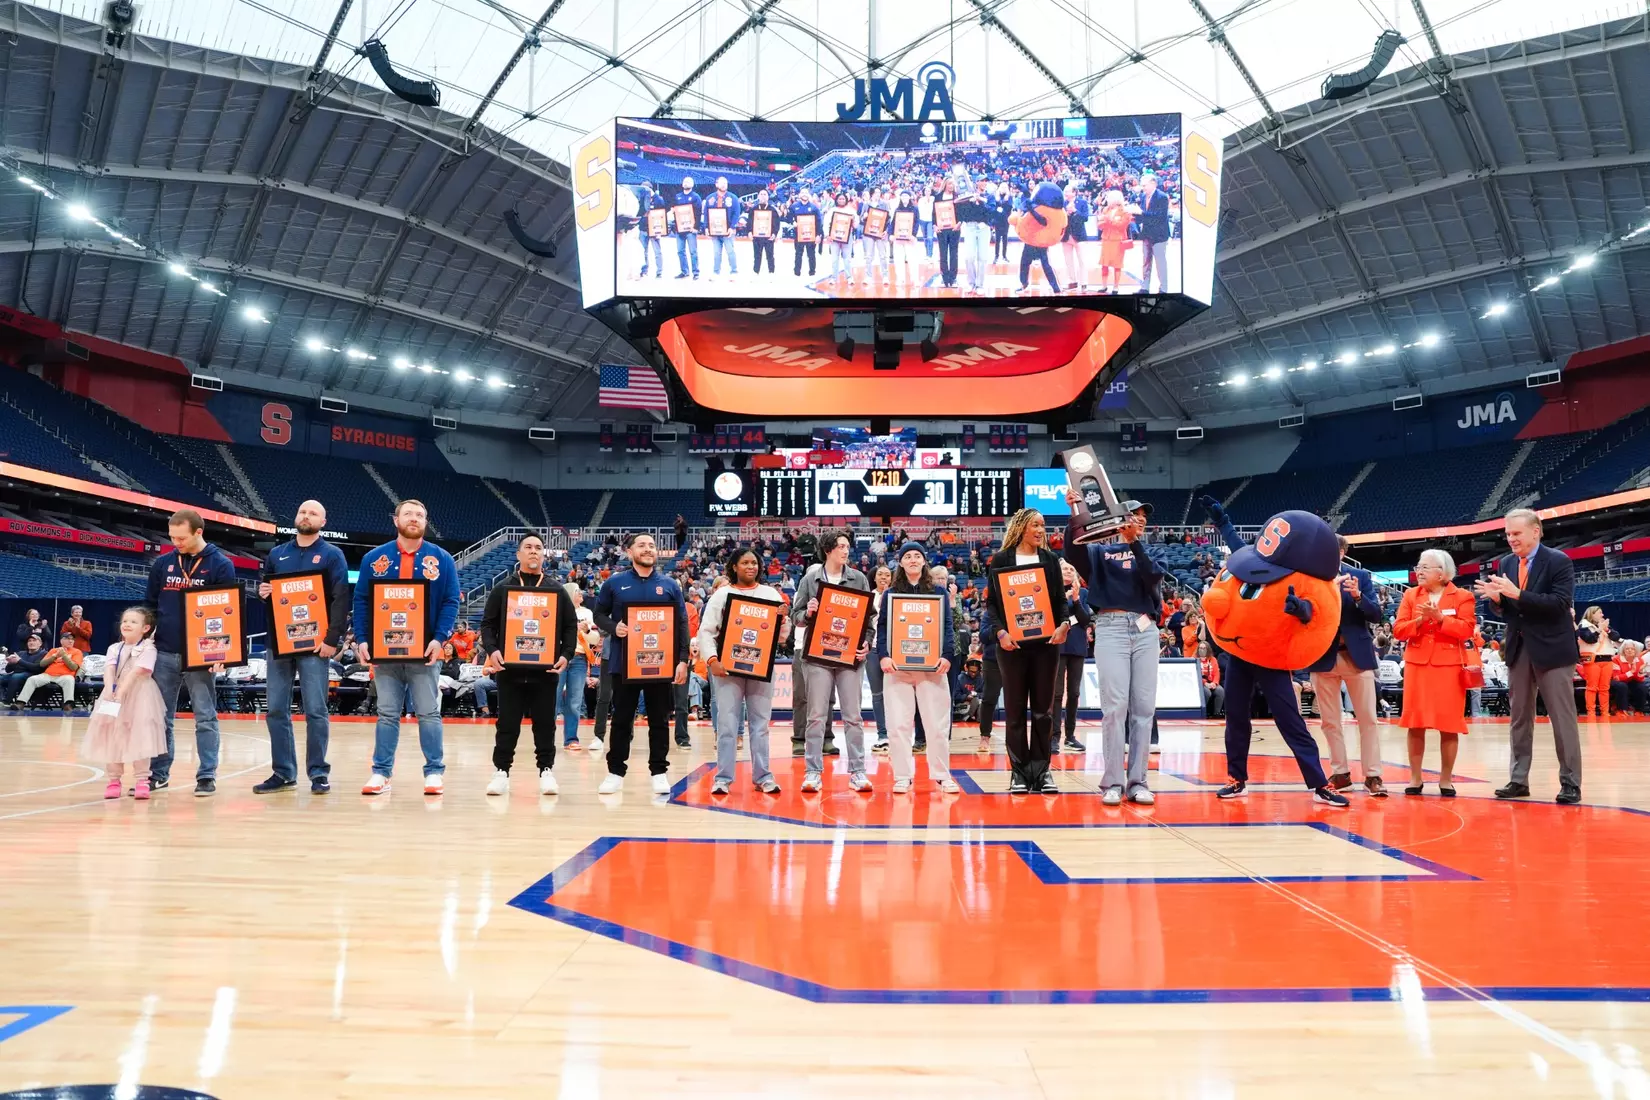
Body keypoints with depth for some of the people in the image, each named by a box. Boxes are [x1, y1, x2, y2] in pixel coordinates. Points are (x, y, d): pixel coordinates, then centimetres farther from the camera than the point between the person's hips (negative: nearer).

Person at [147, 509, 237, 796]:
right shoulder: (162, 564, 8)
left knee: (205, 717, 1)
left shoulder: (221, 565, -3)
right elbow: (150, 605, 15)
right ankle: (158, 773, 18)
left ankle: (207, 776, 5)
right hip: (164, 653, 4)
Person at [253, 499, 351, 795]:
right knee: (276, 711, 5)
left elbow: (342, 599, -7)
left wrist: (332, 638, -15)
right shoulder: (277, 554, 15)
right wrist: (262, 592, -2)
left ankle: (319, 773, 4)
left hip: (315, 644, -4)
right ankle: (283, 772, 14)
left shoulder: (332, 555, 1)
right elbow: (264, 588, 23)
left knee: (315, 711, -3)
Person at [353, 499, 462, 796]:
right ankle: (381, 772, 13)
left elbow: (451, 603, -2)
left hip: (425, 650, -1)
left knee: (428, 714, 3)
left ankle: (434, 772, 9)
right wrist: (363, 639, -7)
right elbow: (361, 601, 5)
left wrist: (440, 639, -14)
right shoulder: (375, 558, 6)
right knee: (387, 714, 7)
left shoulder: (441, 559, 2)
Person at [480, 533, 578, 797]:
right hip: (510, 669, -1)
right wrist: (492, 650, -12)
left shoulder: (557, 590, 10)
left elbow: (571, 626, 8)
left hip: (546, 670, 1)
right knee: (507, 724, 5)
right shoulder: (503, 589, 8)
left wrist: (566, 654, -6)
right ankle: (501, 771, 13)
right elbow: (488, 624, 5)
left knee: (545, 723, 6)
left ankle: (546, 770, 14)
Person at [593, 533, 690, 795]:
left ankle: (659, 772, 15)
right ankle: (616, 772, 16)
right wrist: (613, 627, -12)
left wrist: (683, 660, -2)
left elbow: (682, 625, 6)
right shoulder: (614, 583, 5)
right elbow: (598, 614, 9)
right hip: (624, 663, -1)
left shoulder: (670, 585, 6)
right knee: (621, 719, 6)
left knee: (659, 720, 6)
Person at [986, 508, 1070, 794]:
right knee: (1015, 709, 2)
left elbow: (1060, 599, 9)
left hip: (1046, 642, 2)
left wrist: (1064, 624, -10)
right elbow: (992, 601, 1)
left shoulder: (1050, 559, 11)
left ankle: (1041, 771, 10)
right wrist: (1000, 631, -14)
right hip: (1012, 643, -2)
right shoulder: (1001, 560, 3)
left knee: (1043, 709, 4)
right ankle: (1019, 772, 8)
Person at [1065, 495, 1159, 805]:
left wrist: (1135, 542, -9)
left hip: (1145, 630, 3)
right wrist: (1075, 516, -21)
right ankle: (1112, 783, -6)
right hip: (1111, 628, -3)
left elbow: (1153, 579, -1)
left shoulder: (1147, 553, 21)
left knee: (1144, 708, 0)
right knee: (1115, 707, -10)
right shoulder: (1101, 551, 13)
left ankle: (1137, 781, 5)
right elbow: (1073, 553, -8)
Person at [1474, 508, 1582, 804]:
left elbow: (1560, 604, -20)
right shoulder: (1505, 564, 8)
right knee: (1519, 716, 9)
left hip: (1551, 648, -6)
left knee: (1563, 718, 0)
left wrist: (1517, 594, -28)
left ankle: (1571, 783, 6)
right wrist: (1497, 597, -13)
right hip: (1518, 648, 6)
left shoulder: (1559, 561, -9)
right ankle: (1519, 780, 15)